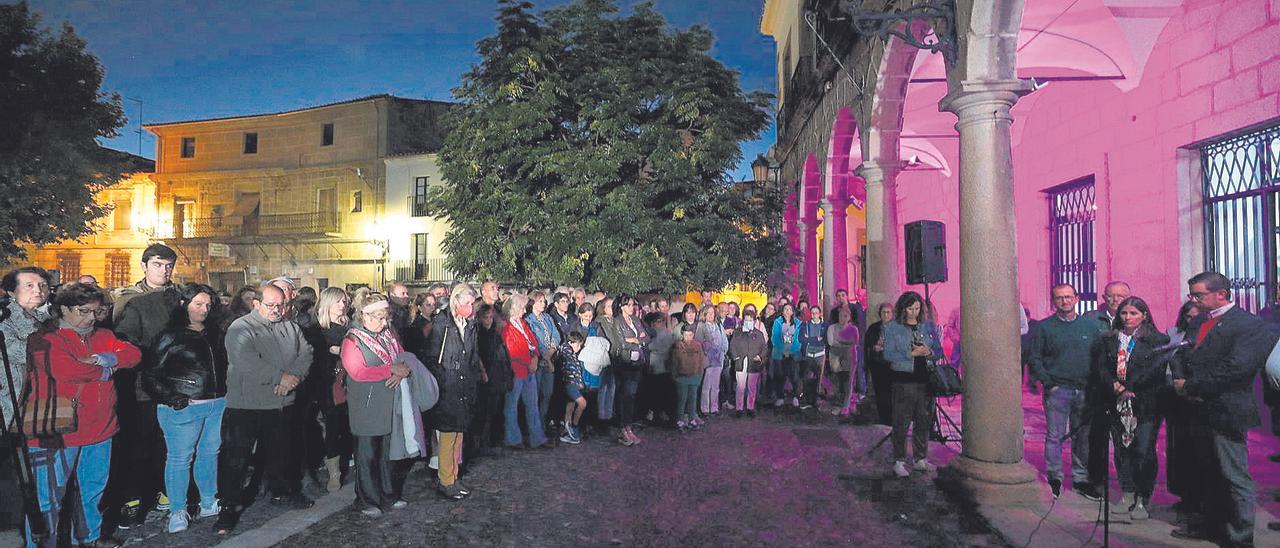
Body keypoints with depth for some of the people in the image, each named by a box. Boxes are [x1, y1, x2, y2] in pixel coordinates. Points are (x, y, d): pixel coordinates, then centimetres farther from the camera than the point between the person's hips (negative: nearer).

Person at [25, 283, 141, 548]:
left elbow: (133, 354, 0)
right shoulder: (45, 339, -10)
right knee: (49, 496, 3)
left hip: (99, 428, 7)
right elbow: (65, 369, -26)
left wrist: (102, 359, -17)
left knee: (94, 488, 21)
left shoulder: (103, 337, 12)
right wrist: (108, 370, -11)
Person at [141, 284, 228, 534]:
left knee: (210, 453, 15)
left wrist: (224, 392, 12)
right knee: (180, 458, 2)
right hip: (183, 408, -6)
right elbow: (151, 374, -6)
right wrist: (170, 398, -15)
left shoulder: (214, 333, 11)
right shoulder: (171, 336, -7)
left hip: (217, 405, 6)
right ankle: (177, 511, 14)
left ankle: (209, 503, 28)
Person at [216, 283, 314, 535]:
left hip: (282, 404, 6)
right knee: (237, 457, 0)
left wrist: (295, 376, -16)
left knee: (280, 451, 20)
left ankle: (281, 491, 37)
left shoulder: (291, 328, 10)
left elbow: (306, 353, 3)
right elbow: (246, 362, -23)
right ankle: (230, 506, 12)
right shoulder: (241, 328, -10)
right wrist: (281, 376, -21)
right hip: (246, 406, -6)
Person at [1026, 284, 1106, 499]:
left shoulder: (1091, 326, 9)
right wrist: (1047, 382, -9)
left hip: (1085, 391, 3)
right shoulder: (1043, 327, 0)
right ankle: (1054, 478, 10)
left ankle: (1081, 479, 20)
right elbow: (1033, 357, -1)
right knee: (1055, 436, -1)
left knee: (1083, 437, 9)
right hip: (1057, 390, -3)